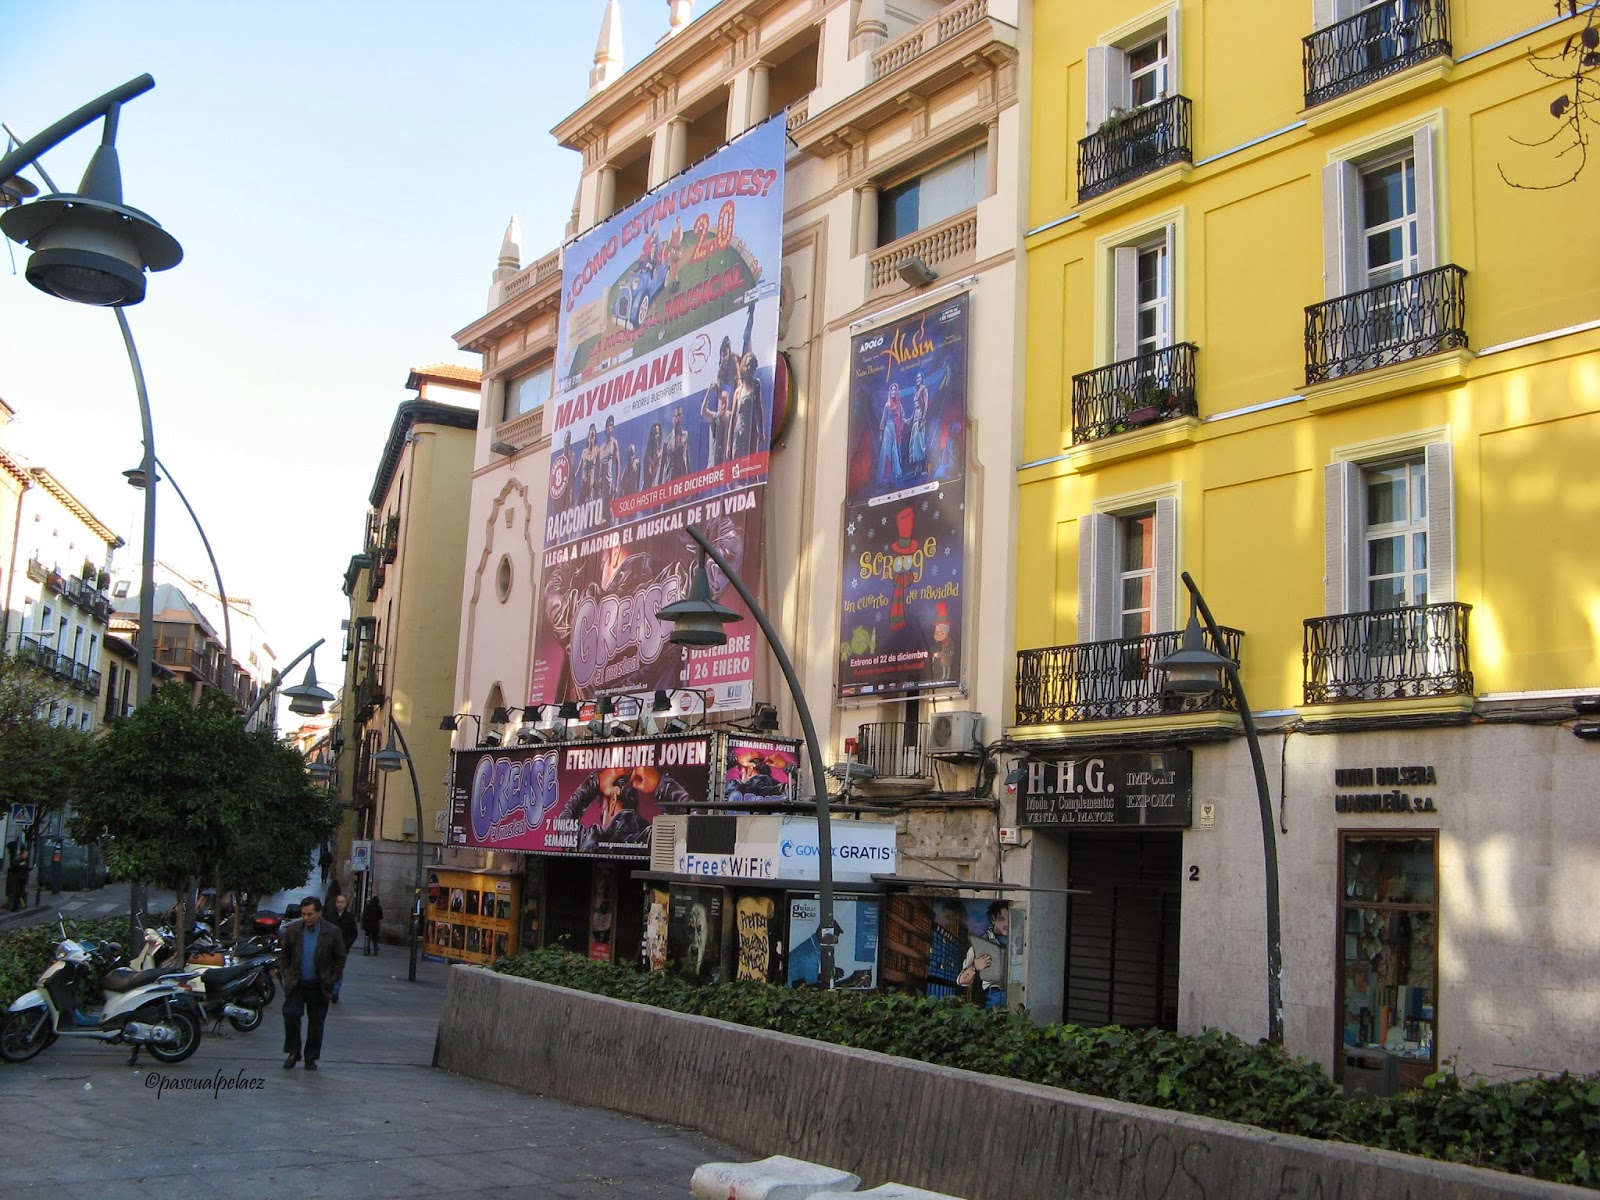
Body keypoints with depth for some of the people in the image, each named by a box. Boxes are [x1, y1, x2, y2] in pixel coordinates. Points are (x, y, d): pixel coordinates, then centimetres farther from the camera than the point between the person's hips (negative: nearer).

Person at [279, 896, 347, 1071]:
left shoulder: (332, 933, -7)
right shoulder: (292, 930, -2)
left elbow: (340, 958, 2)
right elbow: (284, 955, 11)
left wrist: (332, 980, -2)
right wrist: (286, 975, 2)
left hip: (319, 986, -1)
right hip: (296, 984, 1)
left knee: (316, 1022, 5)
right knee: (290, 1014, -14)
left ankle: (311, 1058, 18)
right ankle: (292, 1052, 5)